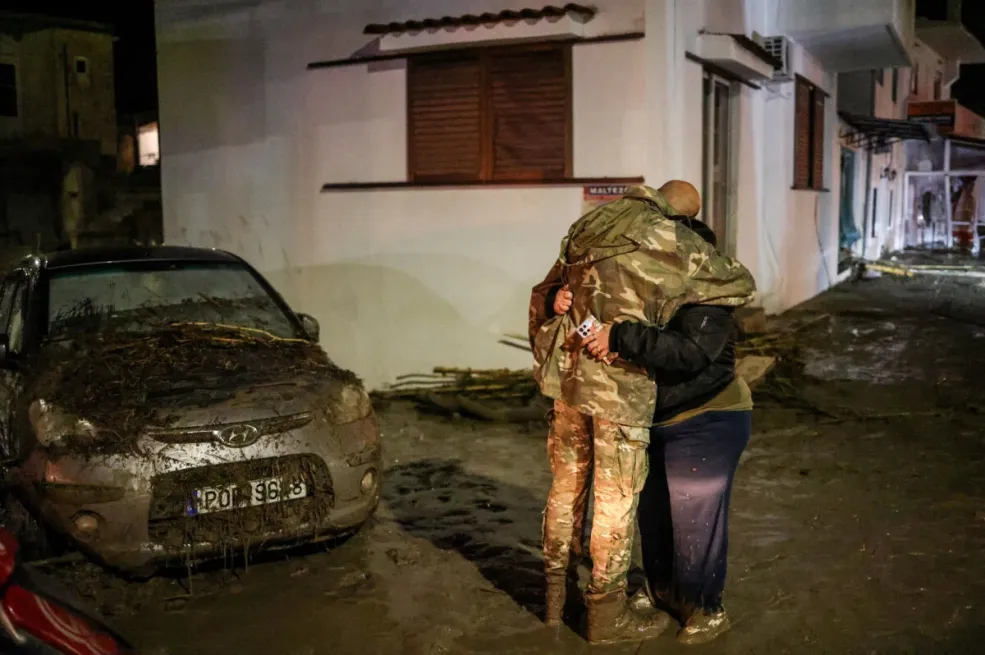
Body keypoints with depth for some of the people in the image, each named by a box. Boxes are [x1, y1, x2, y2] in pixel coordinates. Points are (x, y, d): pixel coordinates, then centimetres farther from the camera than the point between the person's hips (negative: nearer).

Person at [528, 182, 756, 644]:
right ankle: (607, 612, 20)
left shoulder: (587, 229, 12)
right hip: (621, 385, -6)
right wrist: (707, 262, 25)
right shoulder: (676, 244, -7)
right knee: (616, 498, 7)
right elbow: (740, 285, 6)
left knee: (567, 484, 18)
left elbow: (543, 298, 15)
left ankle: (556, 595, 31)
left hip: (568, 376, 6)